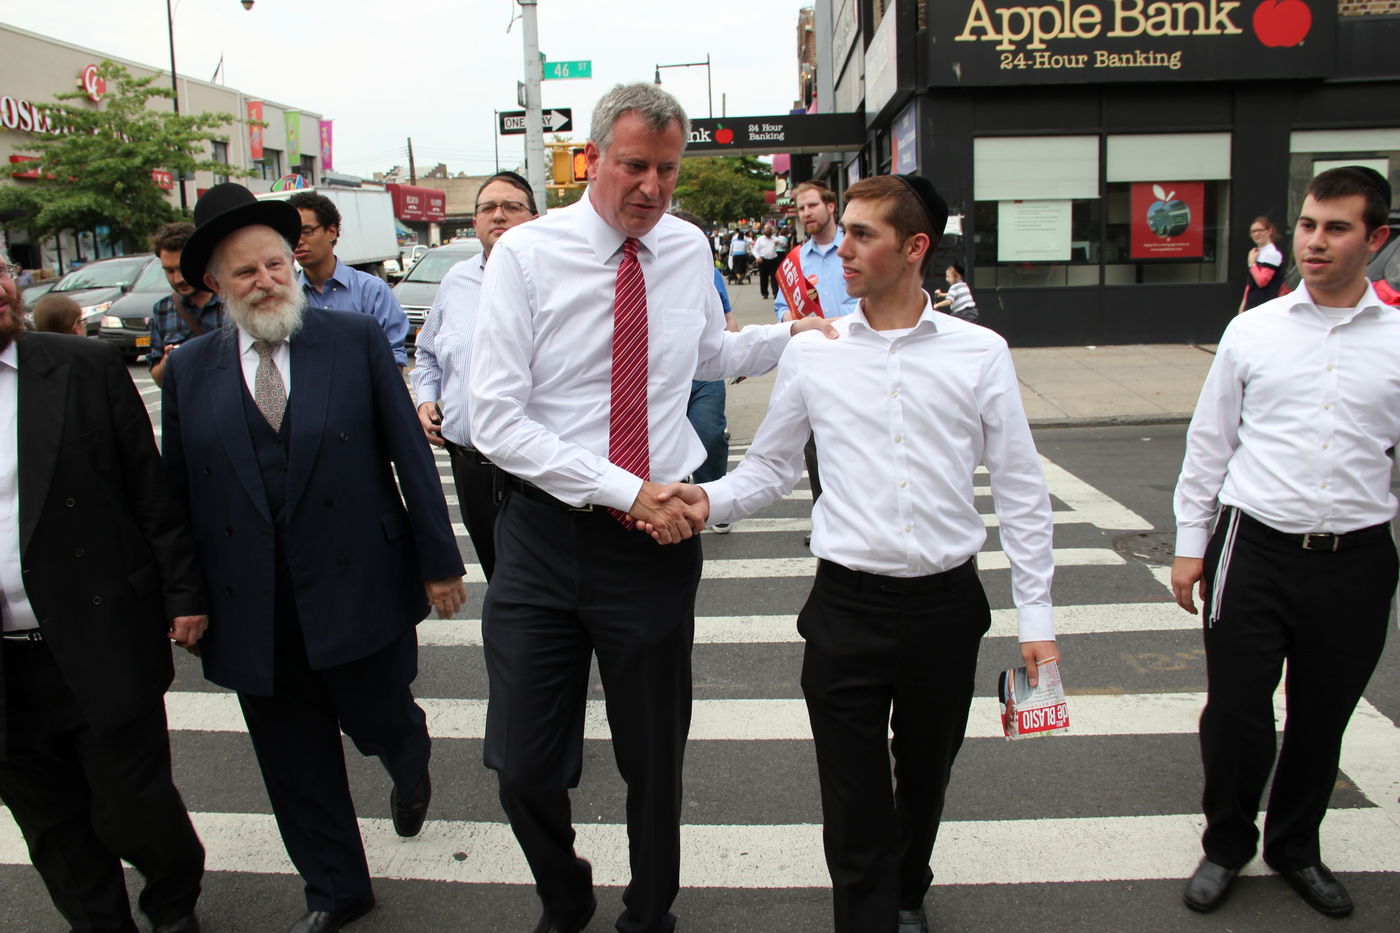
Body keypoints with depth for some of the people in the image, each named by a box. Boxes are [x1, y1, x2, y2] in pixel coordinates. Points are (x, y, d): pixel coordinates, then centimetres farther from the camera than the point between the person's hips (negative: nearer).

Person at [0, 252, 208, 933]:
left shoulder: (88, 368, -4)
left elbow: (152, 491, -1)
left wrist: (184, 593, -2)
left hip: (105, 650, -2)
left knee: (134, 811, 7)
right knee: (57, 837, 16)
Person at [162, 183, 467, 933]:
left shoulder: (356, 339, -3)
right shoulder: (188, 371, 3)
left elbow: (409, 452, -3)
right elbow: (177, 493, 6)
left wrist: (438, 559, -3)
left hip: (357, 589, -2)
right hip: (252, 612, 2)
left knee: (380, 723, 12)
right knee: (296, 764, 13)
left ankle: (410, 772, 50)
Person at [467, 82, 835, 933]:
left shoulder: (689, 249, 4)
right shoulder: (526, 255, -9)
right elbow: (497, 420, -14)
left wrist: (794, 335, 5)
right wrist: (625, 490, -19)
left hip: (657, 536, 3)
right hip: (546, 534, -2)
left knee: (656, 759, 15)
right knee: (525, 764, 5)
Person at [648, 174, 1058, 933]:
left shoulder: (979, 353, -3)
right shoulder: (811, 353, 0)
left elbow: (1021, 490, 0)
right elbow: (771, 467, 8)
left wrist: (1036, 615, -1)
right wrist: (712, 499, -13)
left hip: (946, 605, 1)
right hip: (847, 605, -1)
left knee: (924, 779, 22)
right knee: (854, 805, 2)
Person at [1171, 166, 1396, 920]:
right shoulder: (1252, 332, 1)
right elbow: (1208, 443, 6)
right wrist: (1190, 545, 5)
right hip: (1255, 549, -1)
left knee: (1322, 722, 16)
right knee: (1234, 714, 5)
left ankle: (1296, 849, 40)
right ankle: (1226, 844, 31)